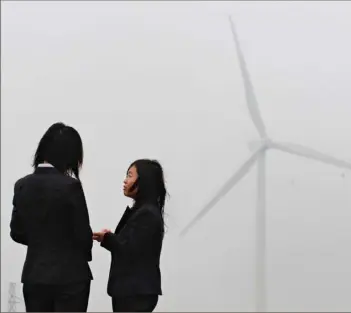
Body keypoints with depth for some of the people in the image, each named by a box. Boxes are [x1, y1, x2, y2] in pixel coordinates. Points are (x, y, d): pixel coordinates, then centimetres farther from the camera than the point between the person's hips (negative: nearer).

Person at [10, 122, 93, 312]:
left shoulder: (22, 185, 1)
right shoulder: (70, 185, -14)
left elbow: (17, 232, 8)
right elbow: (82, 233, -9)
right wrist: (85, 254, 12)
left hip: (34, 275, 5)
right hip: (69, 276, -5)